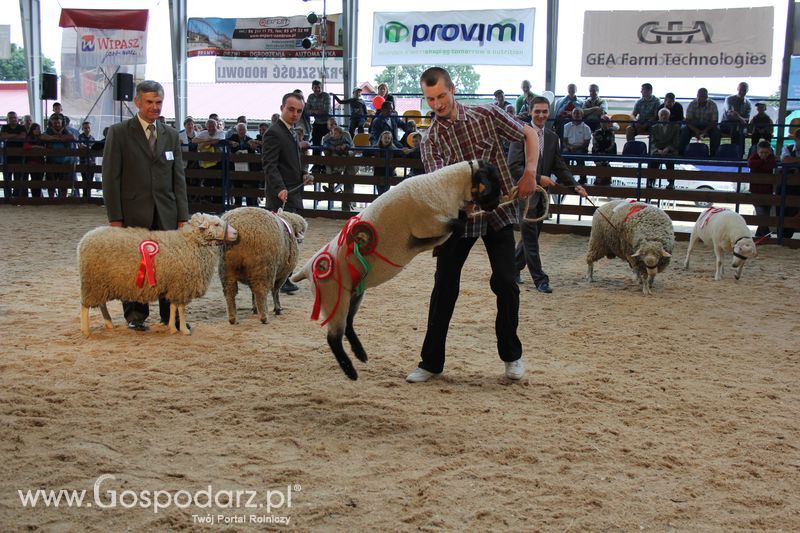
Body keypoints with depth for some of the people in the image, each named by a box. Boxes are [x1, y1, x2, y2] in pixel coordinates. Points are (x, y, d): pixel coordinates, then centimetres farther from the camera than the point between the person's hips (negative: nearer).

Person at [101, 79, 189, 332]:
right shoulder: (119, 133, 0)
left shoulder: (171, 135, 12)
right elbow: (110, 177, -3)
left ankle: (170, 314, 13)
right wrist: (115, 217, -8)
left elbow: (178, 178, 11)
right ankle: (135, 315, 19)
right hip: (133, 214, -3)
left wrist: (182, 216, 3)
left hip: (165, 214, 3)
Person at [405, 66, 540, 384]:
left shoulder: (487, 116, -3)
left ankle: (511, 356, 15)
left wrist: (529, 171, -7)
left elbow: (530, 135, 7)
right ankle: (431, 362, 14)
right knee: (444, 288, 2)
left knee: (505, 284, -6)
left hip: (498, 213, -1)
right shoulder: (430, 141, -2)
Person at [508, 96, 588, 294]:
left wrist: (575, 185, -2)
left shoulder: (552, 137, 10)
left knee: (531, 235, 13)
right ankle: (540, 279, 2)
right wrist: (537, 178, -21)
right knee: (530, 237, -2)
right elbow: (513, 166, -16)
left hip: (541, 194, 6)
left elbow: (559, 166, 11)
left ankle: (514, 268, 29)